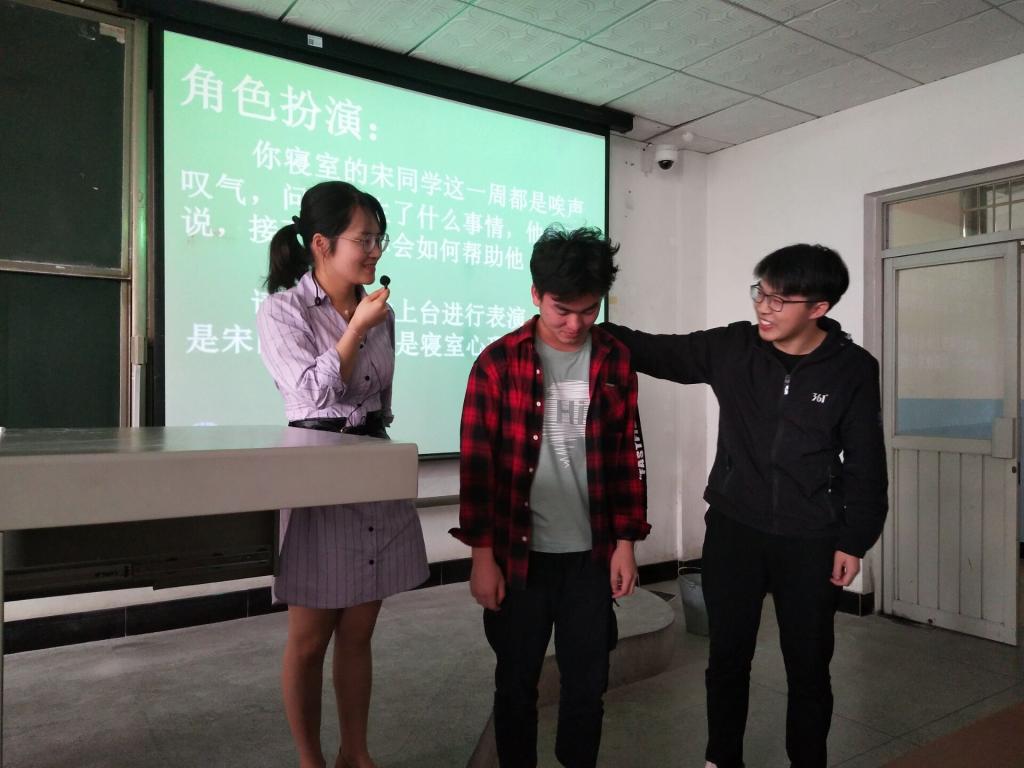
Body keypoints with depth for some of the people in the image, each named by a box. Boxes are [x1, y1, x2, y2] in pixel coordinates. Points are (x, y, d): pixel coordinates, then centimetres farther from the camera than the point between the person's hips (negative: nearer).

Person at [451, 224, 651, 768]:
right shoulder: (498, 362, -8)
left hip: (591, 554, 2)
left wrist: (626, 541, 3)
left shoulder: (615, 363, 1)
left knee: (588, 683, 14)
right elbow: (477, 461, -7)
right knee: (516, 682, 14)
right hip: (520, 554, -2)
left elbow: (628, 457, 5)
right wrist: (482, 553, -7)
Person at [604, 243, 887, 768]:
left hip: (810, 542, -1)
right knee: (728, 656, 14)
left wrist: (854, 540, -3)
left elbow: (864, 465, -2)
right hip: (733, 530, 2)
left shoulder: (853, 370, -8)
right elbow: (659, 352, 0)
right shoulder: (732, 348, -6)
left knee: (808, 665, 14)